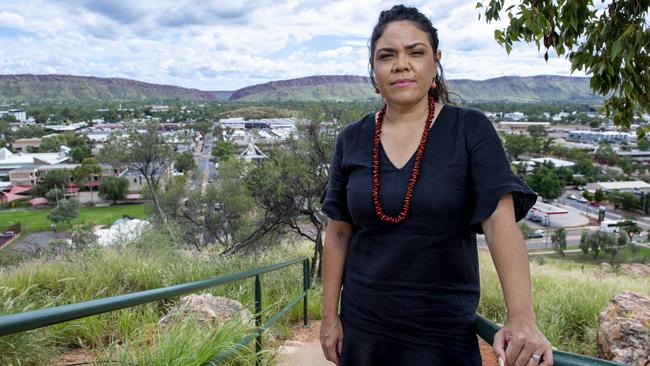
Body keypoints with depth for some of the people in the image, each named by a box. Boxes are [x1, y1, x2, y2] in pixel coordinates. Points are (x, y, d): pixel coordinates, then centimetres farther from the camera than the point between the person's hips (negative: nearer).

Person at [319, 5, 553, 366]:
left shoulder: (471, 130, -9)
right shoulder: (352, 141, -2)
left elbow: (501, 221, -18)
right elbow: (338, 233, 1)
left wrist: (522, 317, -30)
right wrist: (330, 316, 2)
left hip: (445, 328, -2)